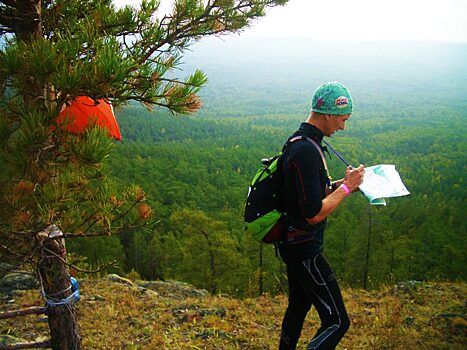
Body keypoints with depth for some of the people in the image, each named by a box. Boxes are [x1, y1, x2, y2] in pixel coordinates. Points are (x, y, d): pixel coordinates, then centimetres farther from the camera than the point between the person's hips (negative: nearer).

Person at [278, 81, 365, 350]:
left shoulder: (301, 141, 9)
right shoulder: (307, 151, -25)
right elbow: (314, 214, -26)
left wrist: (340, 184, 5)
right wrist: (347, 187, -16)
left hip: (295, 244, 11)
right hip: (305, 249, -11)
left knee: (299, 307, 24)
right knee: (337, 322, -5)